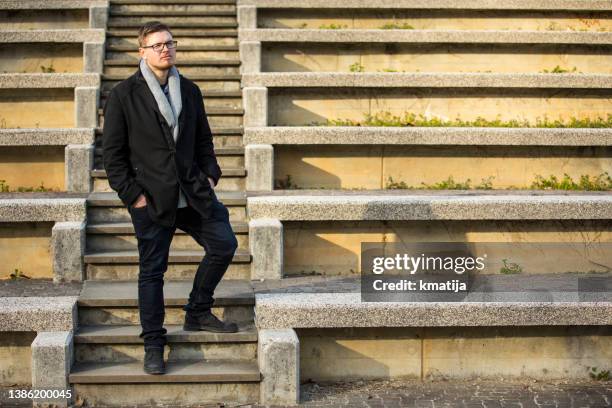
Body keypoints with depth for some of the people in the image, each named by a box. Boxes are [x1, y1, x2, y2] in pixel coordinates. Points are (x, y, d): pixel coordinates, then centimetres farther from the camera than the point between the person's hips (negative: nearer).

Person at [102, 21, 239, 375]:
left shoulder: (189, 90, 10)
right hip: (151, 198, -5)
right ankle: (153, 344, 16)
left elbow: (203, 140, 18)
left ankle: (198, 313, 23)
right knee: (152, 269, 3)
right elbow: (113, 153, -4)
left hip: (193, 192, 5)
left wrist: (210, 176, 5)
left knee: (224, 244, 2)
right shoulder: (124, 94, -5)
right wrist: (132, 194, -10)